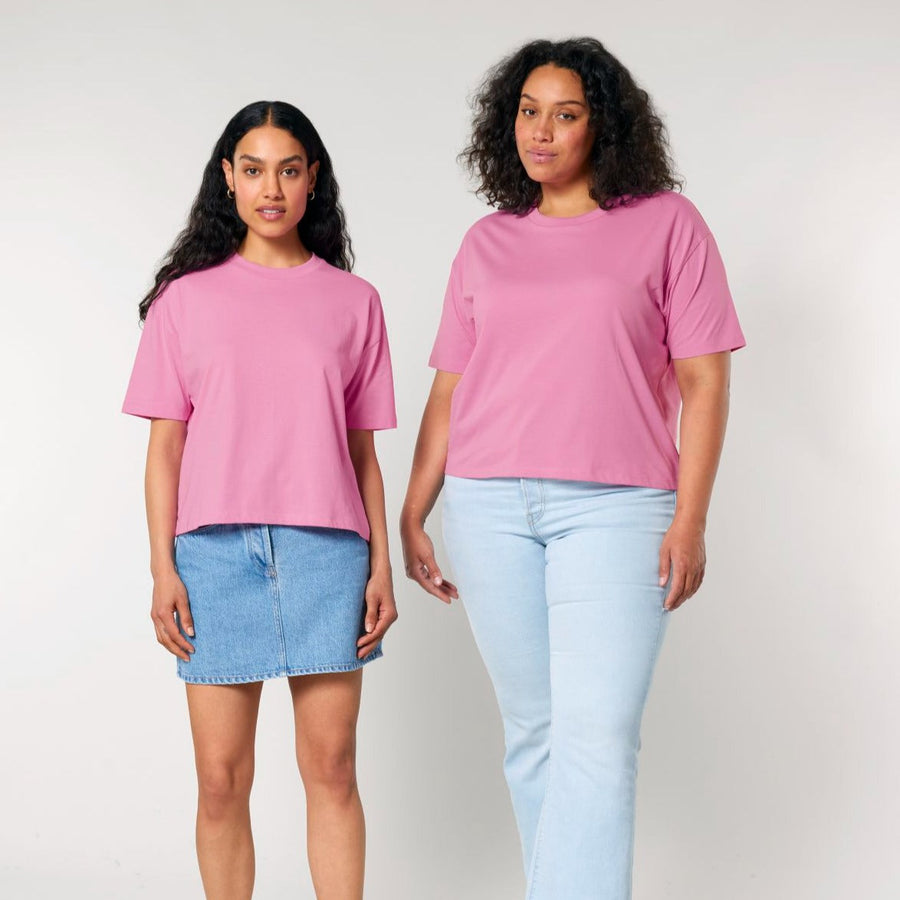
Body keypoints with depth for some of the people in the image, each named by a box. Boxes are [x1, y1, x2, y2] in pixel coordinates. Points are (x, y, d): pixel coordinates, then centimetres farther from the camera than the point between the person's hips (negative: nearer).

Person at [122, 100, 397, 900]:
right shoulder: (187, 297, 9)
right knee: (222, 777, 2)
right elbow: (166, 445, 6)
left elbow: (363, 450, 11)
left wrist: (381, 566, 4)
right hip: (215, 552, 0)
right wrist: (163, 569, -1)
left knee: (331, 766, 1)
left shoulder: (353, 301, 10)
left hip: (325, 549, 0)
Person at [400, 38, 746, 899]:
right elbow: (448, 390, 15)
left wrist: (690, 519, -8)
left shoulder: (666, 224, 4)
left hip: (614, 507, -3)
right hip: (488, 506, 3)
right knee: (531, 730, 7)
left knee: (597, 738, -12)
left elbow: (704, 380, 0)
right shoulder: (487, 243, 13)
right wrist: (411, 514, 10)